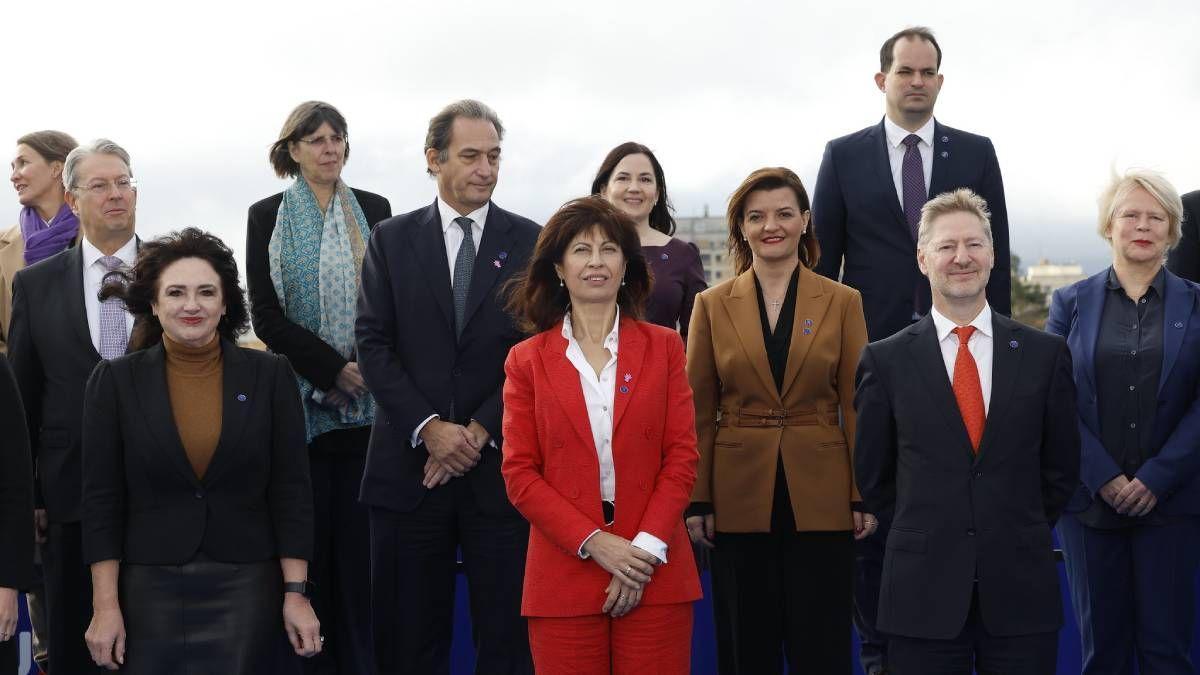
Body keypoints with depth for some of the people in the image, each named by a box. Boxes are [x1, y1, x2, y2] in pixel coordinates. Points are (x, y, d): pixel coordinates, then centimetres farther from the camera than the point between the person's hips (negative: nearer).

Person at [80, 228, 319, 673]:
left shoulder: (270, 376, 1)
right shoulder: (115, 381, 1)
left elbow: (291, 490, 1)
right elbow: (101, 499, 0)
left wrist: (296, 593, -3)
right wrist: (105, 607, -4)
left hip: (247, 587, 0)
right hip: (148, 590, 0)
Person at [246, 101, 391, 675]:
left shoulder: (374, 211, 10)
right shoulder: (268, 216, 5)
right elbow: (265, 315, -2)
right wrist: (334, 368, -11)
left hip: (365, 401, 1)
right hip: (301, 396, -1)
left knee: (360, 535, -1)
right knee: (310, 536, -2)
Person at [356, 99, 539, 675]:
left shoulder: (530, 242, 6)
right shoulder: (392, 239, 8)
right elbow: (373, 344, 1)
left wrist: (481, 430, -10)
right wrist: (429, 427, -10)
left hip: (499, 466, -1)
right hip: (409, 465, 1)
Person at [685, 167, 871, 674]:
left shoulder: (843, 302, 3)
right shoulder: (713, 305, 5)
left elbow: (857, 405, 2)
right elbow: (699, 412, 4)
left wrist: (865, 495, -3)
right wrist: (697, 501, -1)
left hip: (820, 500, -1)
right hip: (739, 499, 1)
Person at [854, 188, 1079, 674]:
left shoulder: (1046, 353, 4)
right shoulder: (886, 360, 1)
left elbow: (1061, 467, 10)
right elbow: (874, 476, 8)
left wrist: (1019, 536, 8)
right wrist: (926, 534, 7)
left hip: (1021, 593, 1)